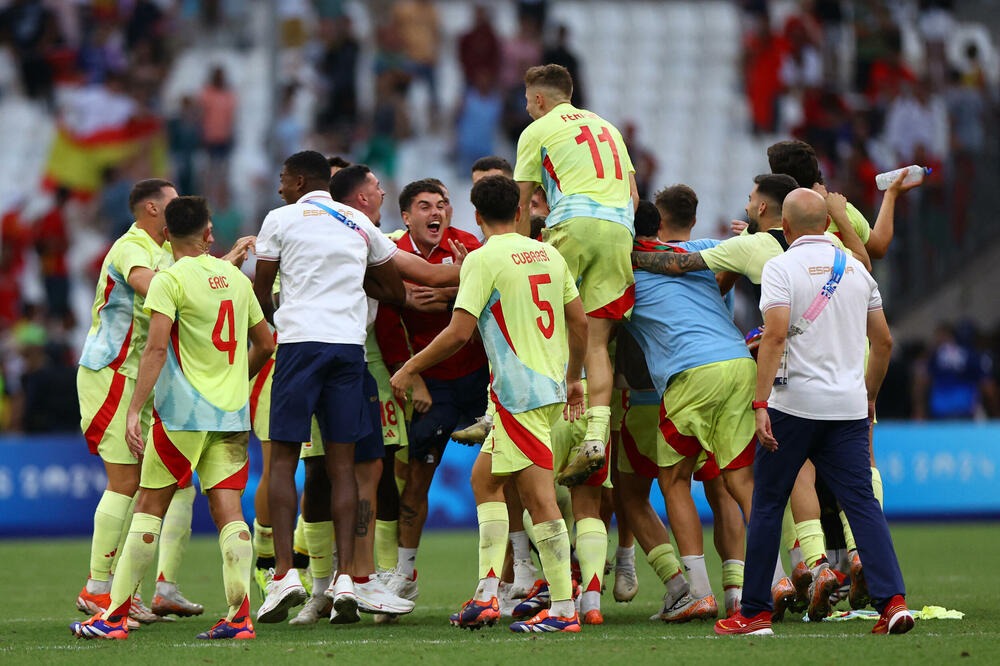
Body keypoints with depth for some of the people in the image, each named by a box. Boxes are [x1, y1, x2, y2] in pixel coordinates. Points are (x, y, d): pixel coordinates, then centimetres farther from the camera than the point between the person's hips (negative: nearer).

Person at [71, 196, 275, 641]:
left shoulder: (170, 279, -7)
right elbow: (264, 345, 18)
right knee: (228, 509, 1)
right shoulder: (236, 278, 10)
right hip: (233, 412, 5)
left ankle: (115, 616, 4)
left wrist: (135, 409, -18)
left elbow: (156, 348, -17)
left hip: (184, 412, -5)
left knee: (149, 507, 3)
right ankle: (239, 615, -10)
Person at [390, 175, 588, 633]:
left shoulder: (483, 259, -9)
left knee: (539, 498, -7)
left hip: (519, 392, -8)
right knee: (484, 478, 16)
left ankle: (563, 609, -8)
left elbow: (459, 332, -14)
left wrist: (410, 369, -2)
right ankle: (486, 595, 9)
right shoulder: (549, 255, 12)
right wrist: (573, 378, 29)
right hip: (550, 386, 8)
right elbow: (580, 323, 15)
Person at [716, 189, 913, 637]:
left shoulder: (782, 267, -5)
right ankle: (893, 598, -13)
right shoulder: (856, 269, 11)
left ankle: (755, 612, 8)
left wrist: (761, 403, -17)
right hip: (849, 406, 4)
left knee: (767, 504, 6)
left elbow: (775, 336, -16)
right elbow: (884, 341, 14)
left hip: (795, 402, -4)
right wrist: (869, 395, 26)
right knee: (862, 502, 2)